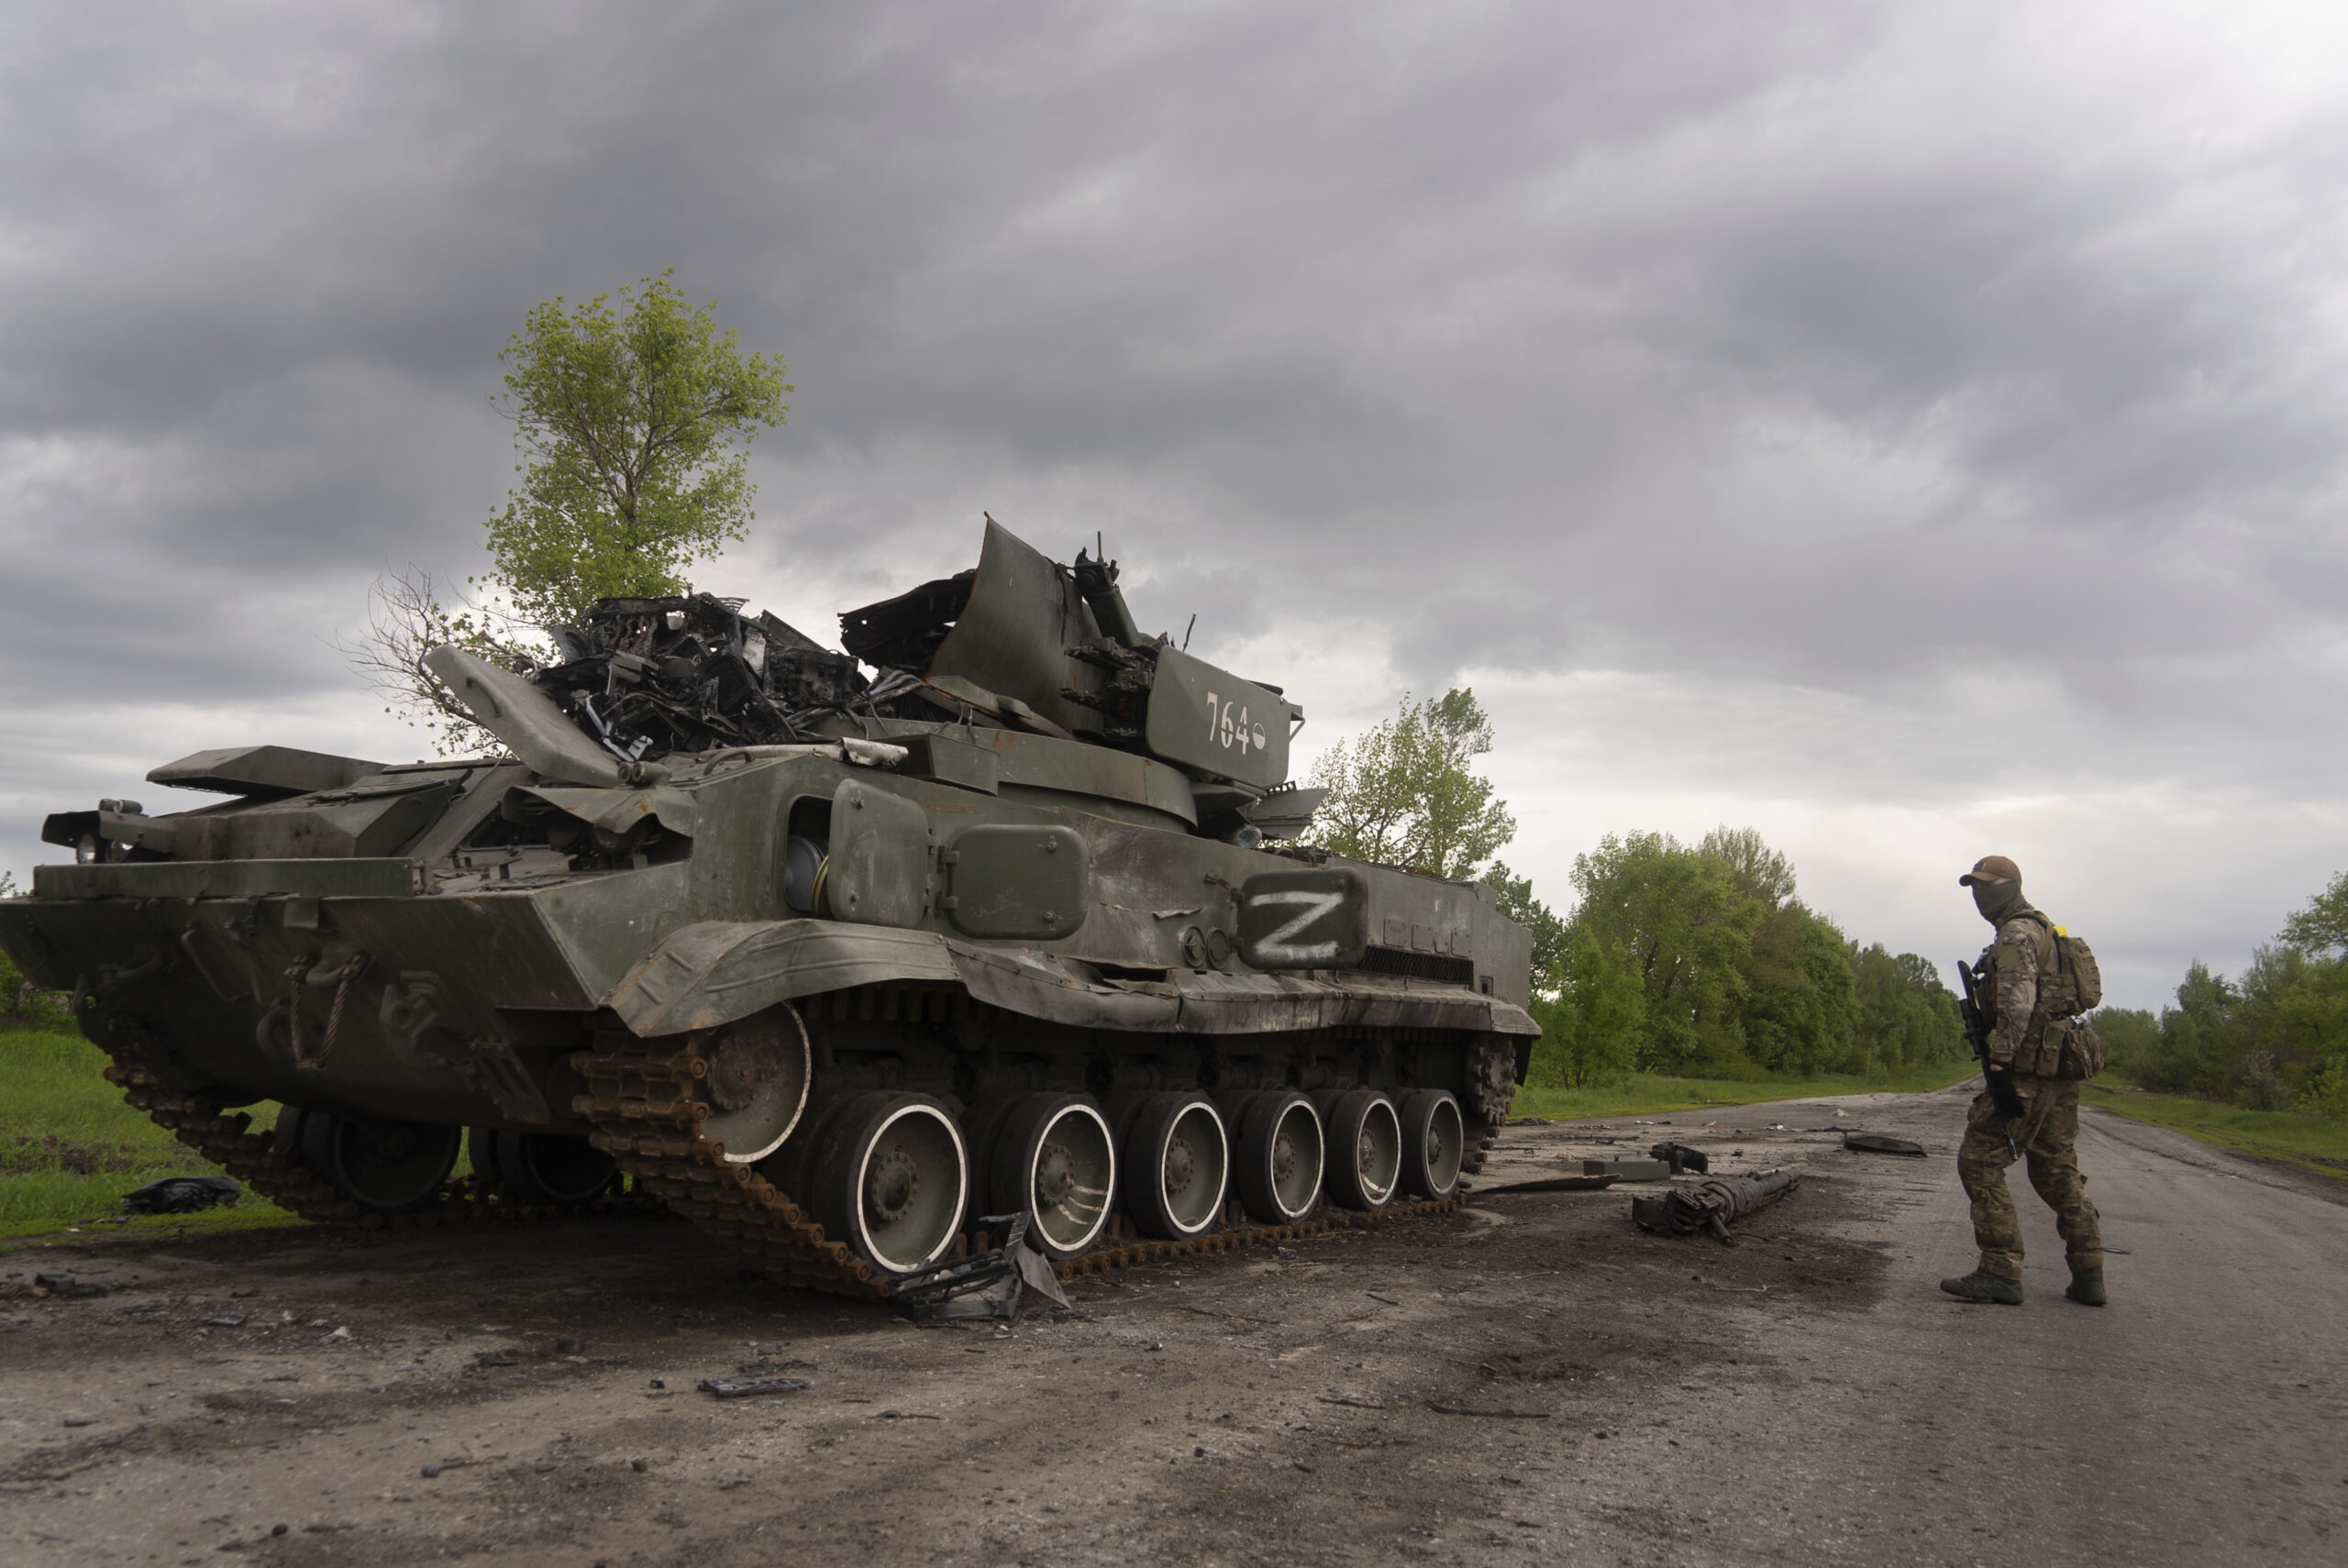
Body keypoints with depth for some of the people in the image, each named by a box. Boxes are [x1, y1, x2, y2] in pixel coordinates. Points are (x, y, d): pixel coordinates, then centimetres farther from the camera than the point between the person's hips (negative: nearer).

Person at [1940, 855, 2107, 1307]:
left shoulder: (2017, 934, -10)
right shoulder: (2045, 931, 22)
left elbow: (2016, 1003, -22)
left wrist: (1999, 1066, -26)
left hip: (2026, 1070, -10)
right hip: (2059, 1070, 10)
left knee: (1980, 1163, -8)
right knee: (2058, 1170, 14)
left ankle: (2001, 1274, -9)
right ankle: (2088, 1275, 14)